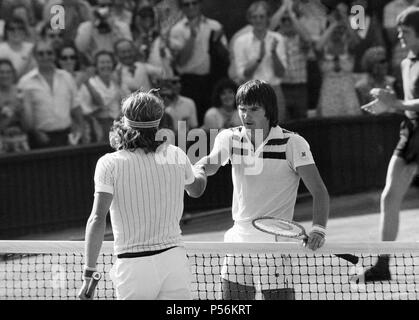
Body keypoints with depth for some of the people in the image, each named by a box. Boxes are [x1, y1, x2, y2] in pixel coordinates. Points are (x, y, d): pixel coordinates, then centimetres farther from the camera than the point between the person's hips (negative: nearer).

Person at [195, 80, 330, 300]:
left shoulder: (293, 143, -8)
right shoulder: (230, 138, 3)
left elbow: (319, 191, -12)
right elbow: (212, 162, -16)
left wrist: (318, 230, -29)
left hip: (277, 245, -4)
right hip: (239, 241, 4)